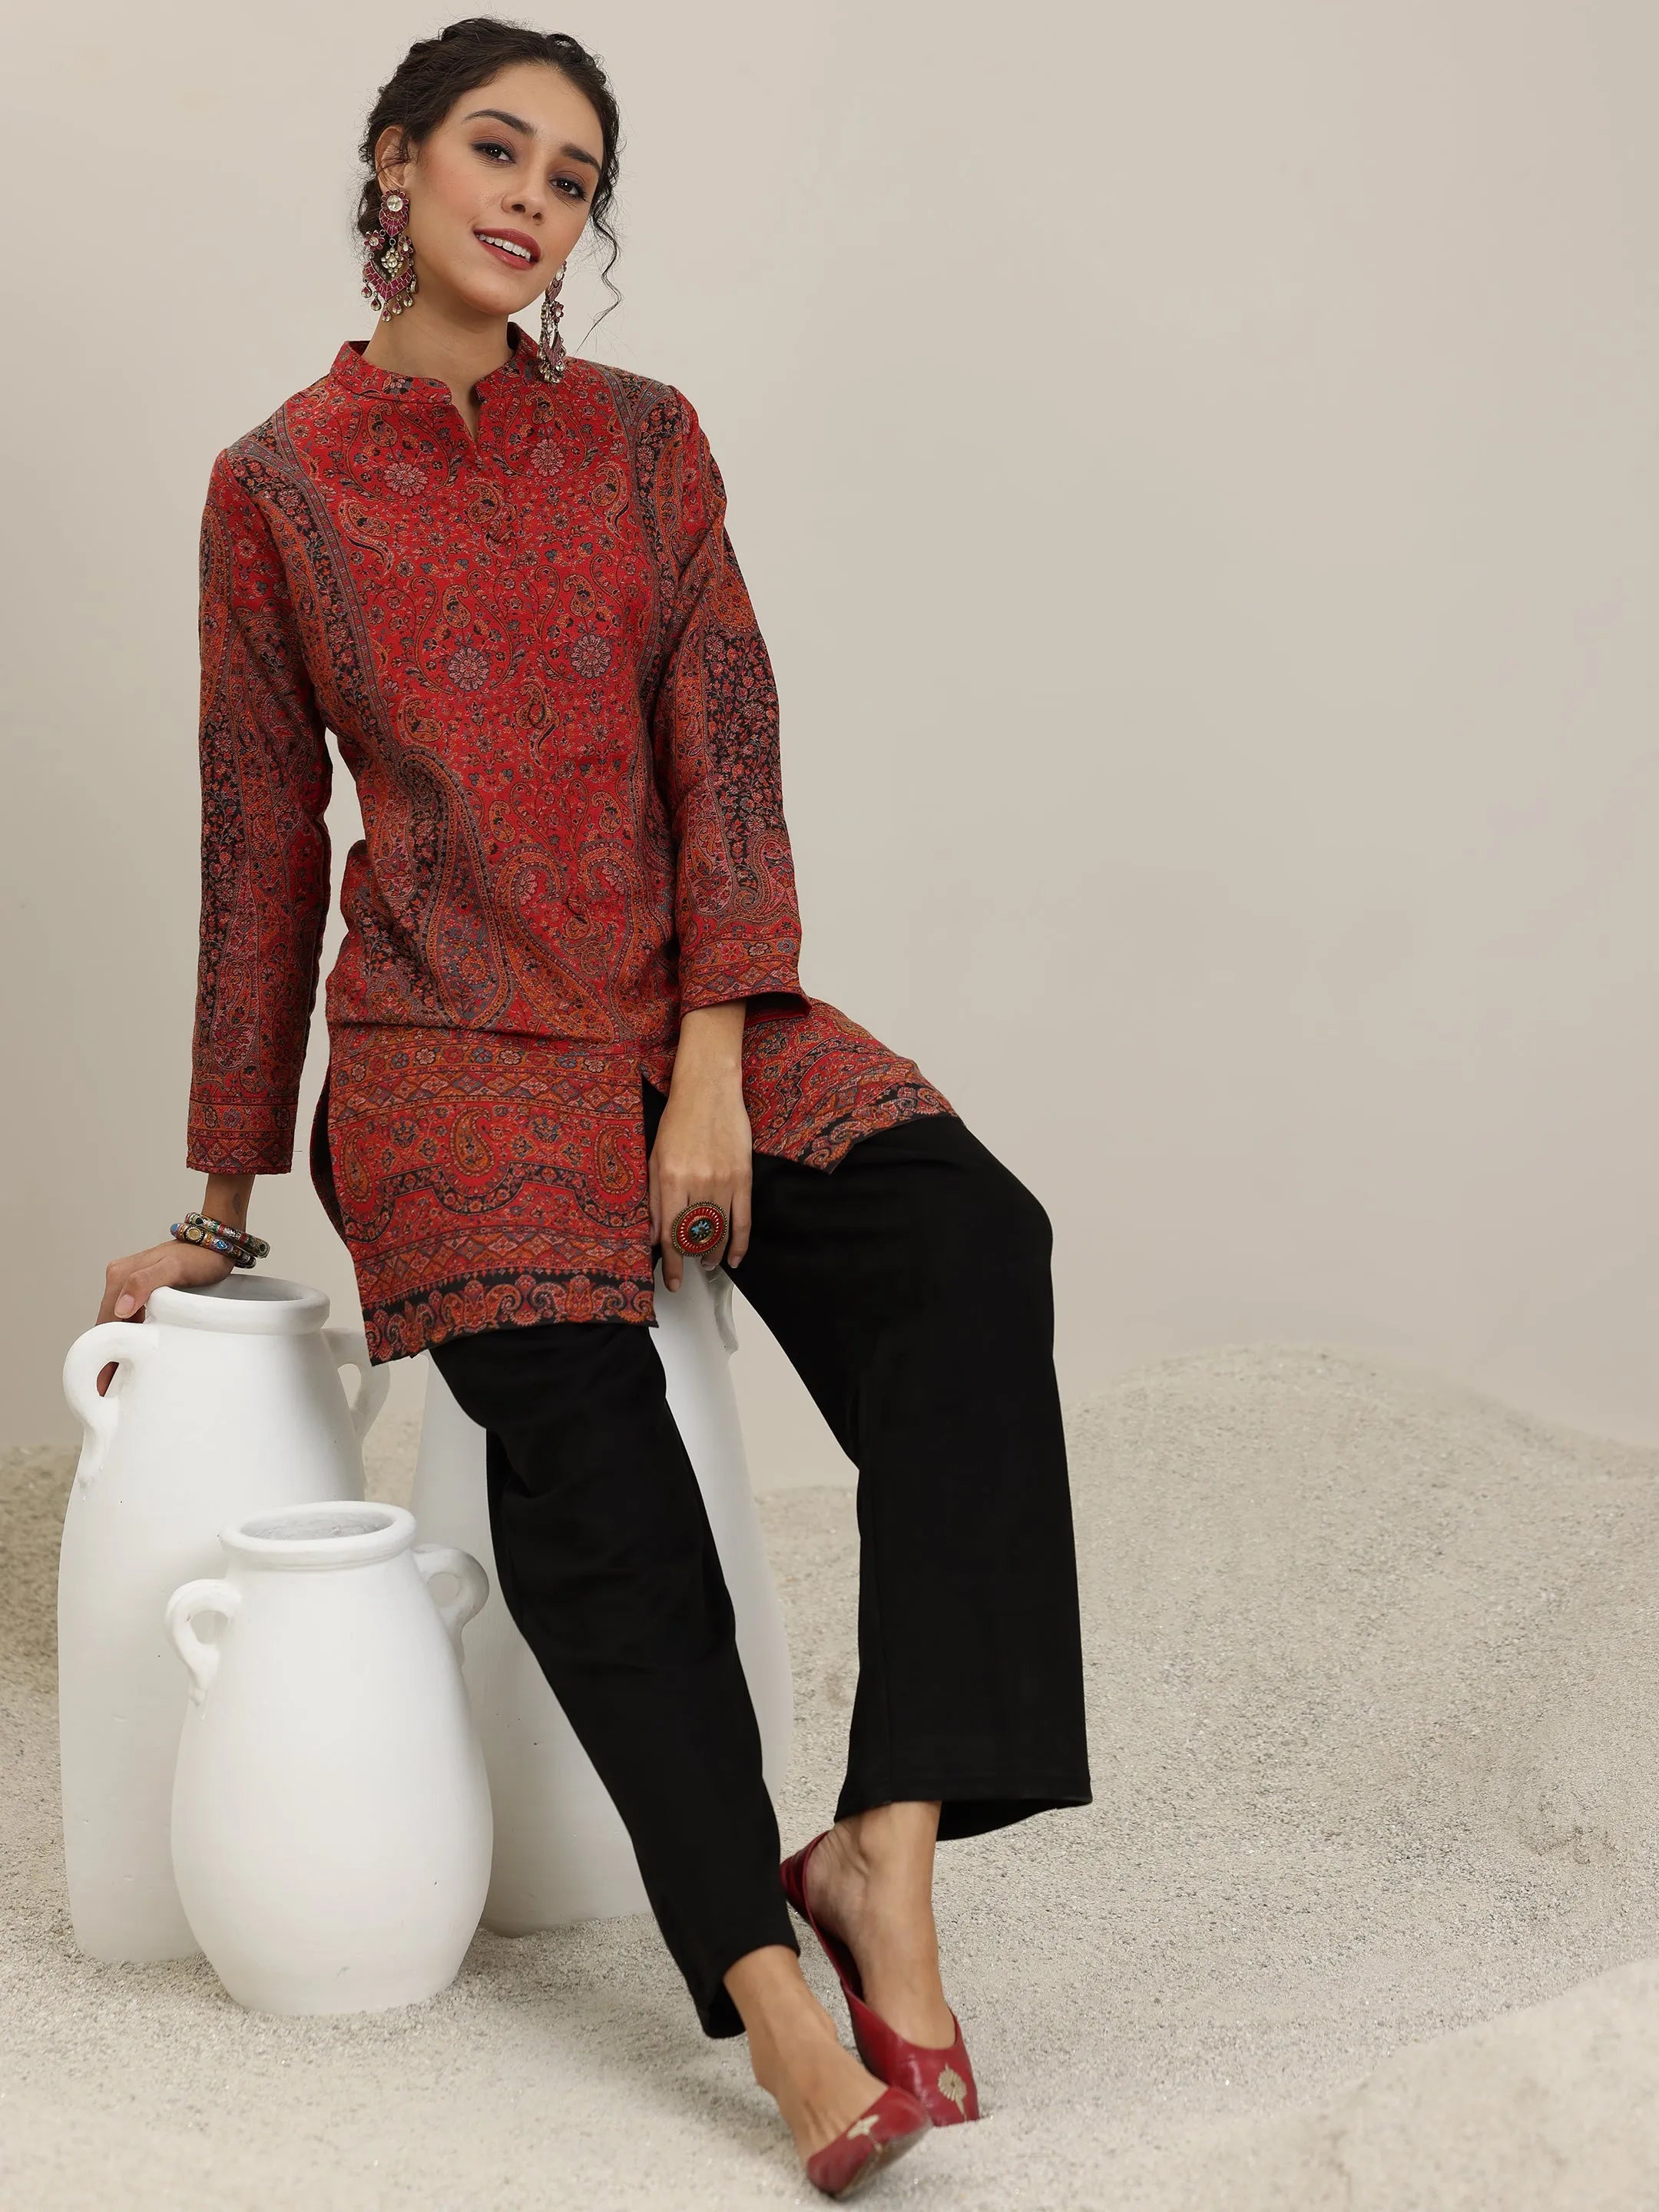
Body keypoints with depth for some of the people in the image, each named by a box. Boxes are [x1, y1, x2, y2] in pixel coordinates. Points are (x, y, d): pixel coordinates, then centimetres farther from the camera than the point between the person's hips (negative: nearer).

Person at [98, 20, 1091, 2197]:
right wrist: (224, 1197, 11)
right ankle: (772, 1988, -32)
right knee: (581, 1426, -29)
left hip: (690, 1012, 2)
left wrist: (711, 1076, -12)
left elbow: (724, 754, 2)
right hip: (449, 1040, -2)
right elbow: (260, 847, 9)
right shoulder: (277, 486, 6)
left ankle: (886, 1853, -31)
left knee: (964, 1240, -27)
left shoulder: (645, 438, 12)